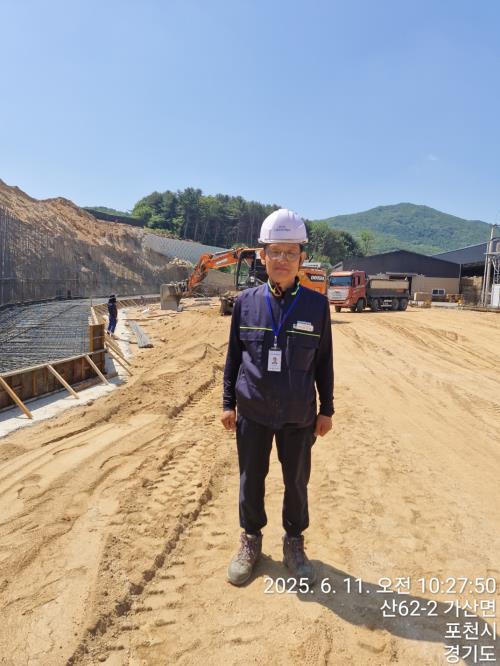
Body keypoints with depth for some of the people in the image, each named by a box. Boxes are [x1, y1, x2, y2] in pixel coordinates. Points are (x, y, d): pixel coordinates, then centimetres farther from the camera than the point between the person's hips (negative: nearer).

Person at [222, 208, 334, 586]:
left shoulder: (316, 305, -5)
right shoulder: (246, 302, -3)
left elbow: (324, 361, 2)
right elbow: (233, 356, 4)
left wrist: (326, 409, 3)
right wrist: (228, 403, 4)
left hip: (299, 415, 0)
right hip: (253, 413, 1)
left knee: (296, 482, 14)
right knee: (251, 480, 14)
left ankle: (294, 544, 36)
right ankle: (251, 540, 37)